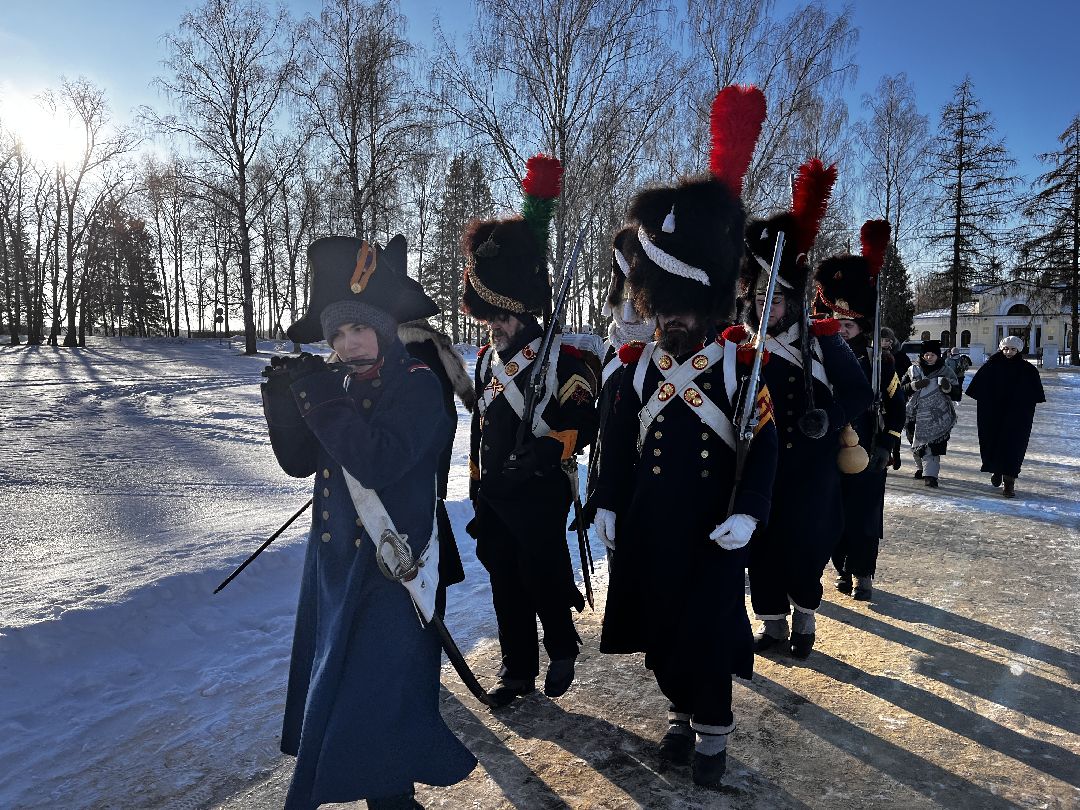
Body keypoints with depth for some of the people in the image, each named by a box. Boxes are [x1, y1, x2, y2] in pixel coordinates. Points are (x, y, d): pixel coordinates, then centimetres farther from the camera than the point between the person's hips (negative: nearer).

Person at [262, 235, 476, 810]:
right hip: (334, 555, 7)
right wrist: (285, 399, -8)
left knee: (378, 687, -1)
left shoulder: (417, 384, -13)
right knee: (330, 677, 18)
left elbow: (379, 462, -27)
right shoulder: (336, 383, 6)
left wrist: (321, 398, -24)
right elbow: (300, 462, 6)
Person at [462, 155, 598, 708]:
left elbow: (584, 424, -14)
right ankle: (518, 671, 30)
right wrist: (478, 494, 18)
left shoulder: (561, 357, -12)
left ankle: (563, 649, 35)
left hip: (541, 498, -6)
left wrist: (541, 453, -27)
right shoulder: (485, 361, 9)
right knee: (506, 588, 14)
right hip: (495, 499, 6)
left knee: (544, 582, 5)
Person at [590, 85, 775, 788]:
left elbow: (765, 444, -7)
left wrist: (748, 514, -17)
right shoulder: (639, 368, 3)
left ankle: (713, 729, 25)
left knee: (708, 628, 3)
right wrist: (608, 504, 6)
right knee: (661, 625, 13)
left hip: (713, 529, -3)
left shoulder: (742, 366, -7)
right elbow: (618, 441, 8)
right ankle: (682, 711, 36)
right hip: (650, 527, 4)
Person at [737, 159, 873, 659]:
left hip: (809, 472, -1)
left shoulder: (823, 342, -3)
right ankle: (774, 624, 26)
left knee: (807, 547, 5)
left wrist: (828, 417, -16)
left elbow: (860, 393, -1)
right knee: (763, 548, 8)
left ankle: (804, 620, 28)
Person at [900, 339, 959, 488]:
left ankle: (930, 474, -13)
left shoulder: (946, 371, 4)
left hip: (937, 417, -2)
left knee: (933, 445, -12)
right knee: (916, 445, 10)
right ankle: (921, 468, 32)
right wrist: (915, 385, -15)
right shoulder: (913, 370, 7)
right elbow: (902, 390, 1)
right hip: (917, 415, 2)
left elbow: (957, 394, 4)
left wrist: (948, 387, -17)